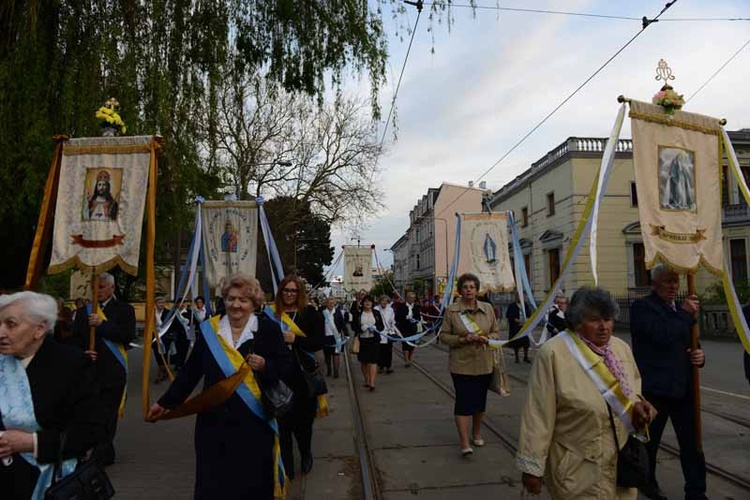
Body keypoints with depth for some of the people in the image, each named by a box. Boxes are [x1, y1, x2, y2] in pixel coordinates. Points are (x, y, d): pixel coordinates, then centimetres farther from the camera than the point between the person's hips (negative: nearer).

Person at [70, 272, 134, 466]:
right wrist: (82, 353, -7)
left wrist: (101, 324, -15)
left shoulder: (124, 310, 0)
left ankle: (98, 458, 2)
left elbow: (129, 335, -13)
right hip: (89, 370, 5)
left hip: (112, 372, -5)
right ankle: (107, 455, 28)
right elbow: (74, 340, 12)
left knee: (107, 416, -4)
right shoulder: (83, 312, 13)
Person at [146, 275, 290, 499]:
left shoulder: (268, 329, -5)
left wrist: (265, 366, -21)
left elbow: (285, 368, -3)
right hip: (214, 421, 2)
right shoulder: (208, 329, 3)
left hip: (254, 421, -2)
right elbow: (190, 371, 9)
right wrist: (166, 402, 9)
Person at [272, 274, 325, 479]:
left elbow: (320, 341, -7)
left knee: (303, 419, 10)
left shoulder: (310, 313, -1)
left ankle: (306, 454, 40)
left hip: (303, 374, -1)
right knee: (283, 421, 5)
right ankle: (286, 466, 23)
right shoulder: (271, 313, 3)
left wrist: (294, 339, -16)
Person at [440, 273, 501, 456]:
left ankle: (477, 433, 37)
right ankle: (464, 443, -2)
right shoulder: (452, 310, -6)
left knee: (480, 400, 16)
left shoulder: (487, 308, 4)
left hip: (484, 364, 4)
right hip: (462, 364, -4)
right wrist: (463, 339, -17)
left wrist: (487, 339, -12)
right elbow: (444, 335, -3)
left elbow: (496, 332, 10)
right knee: (463, 401, -7)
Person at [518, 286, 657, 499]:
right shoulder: (553, 353, -19)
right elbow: (538, 415, -17)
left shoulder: (622, 348, 2)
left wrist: (638, 404, -5)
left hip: (623, 463, 6)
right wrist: (532, 468, -14)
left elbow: (633, 388, 18)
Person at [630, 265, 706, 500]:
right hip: (655, 387, -5)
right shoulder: (642, 307, -10)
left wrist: (699, 356, -1)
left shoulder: (682, 309, 12)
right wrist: (686, 314, -15)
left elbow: (689, 344, 21)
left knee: (692, 443, 7)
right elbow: (662, 336, -25)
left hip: (683, 387, 6)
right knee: (649, 441, 13)